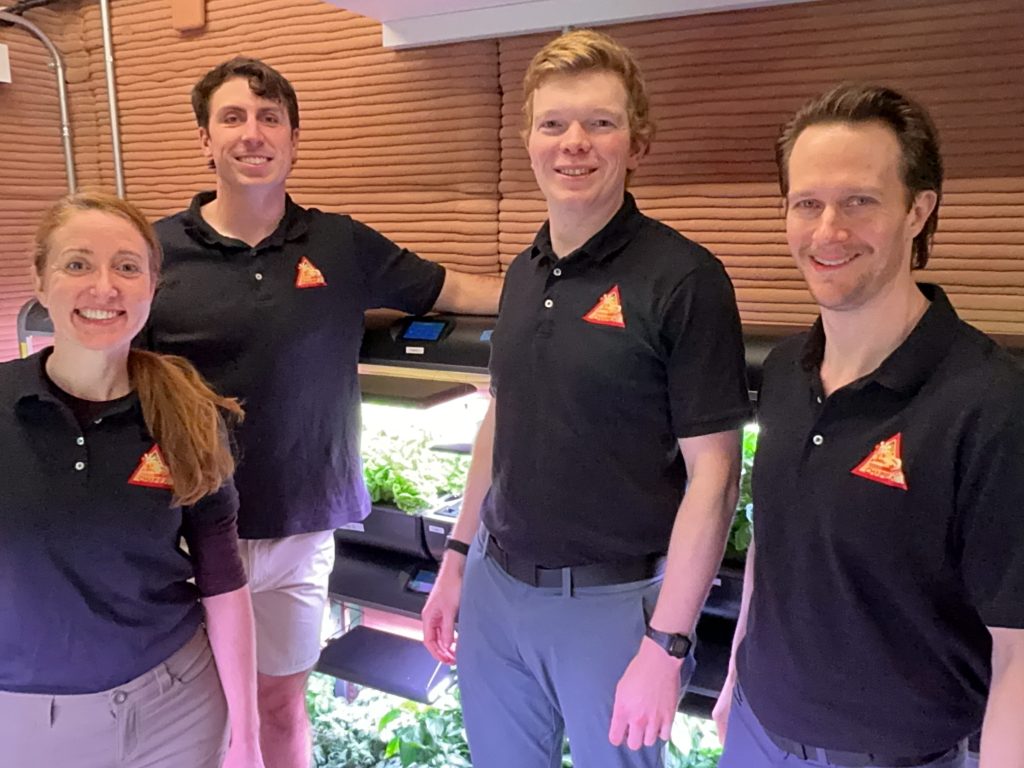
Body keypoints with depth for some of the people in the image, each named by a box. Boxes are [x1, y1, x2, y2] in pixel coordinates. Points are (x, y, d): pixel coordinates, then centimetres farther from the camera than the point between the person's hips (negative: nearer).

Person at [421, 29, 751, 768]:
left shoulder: (685, 279, -15)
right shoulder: (523, 273, 4)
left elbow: (713, 475, -15)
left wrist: (668, 642, -16)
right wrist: (457, 559, 12)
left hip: (615, 601, -5)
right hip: (497, 585, 6)